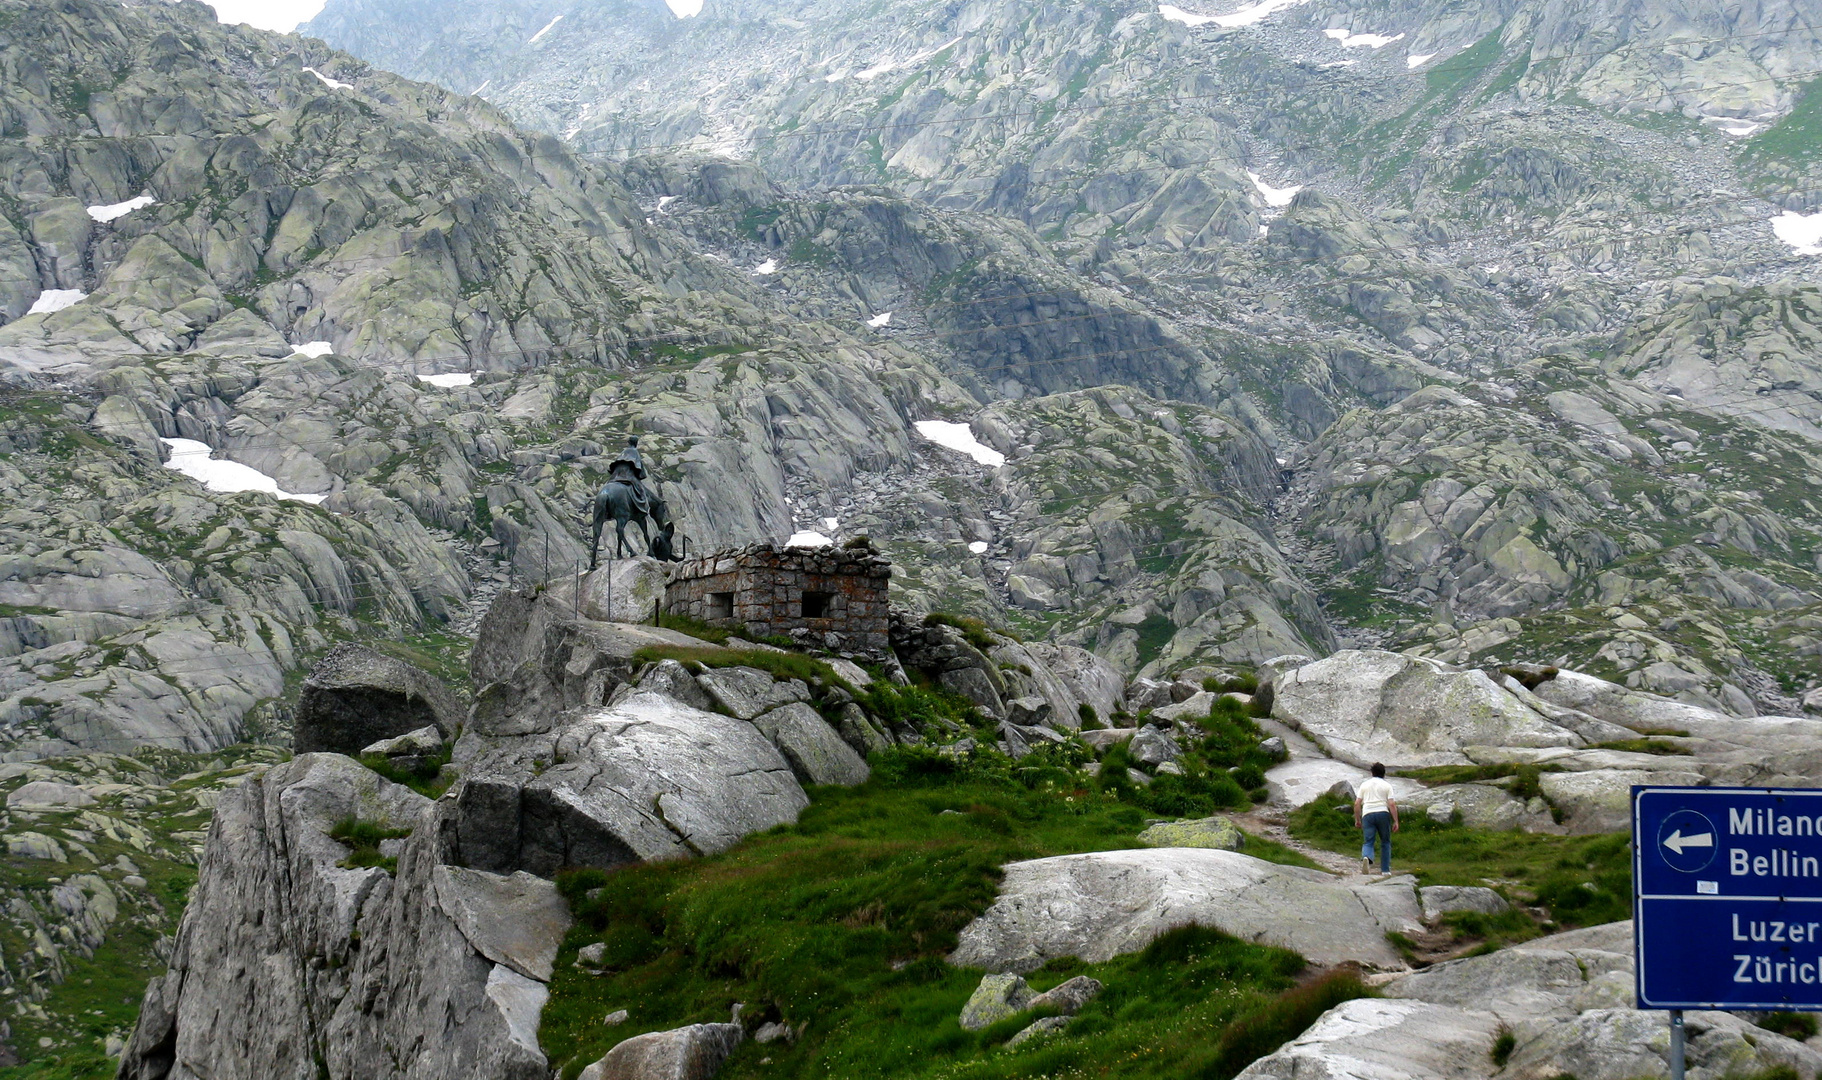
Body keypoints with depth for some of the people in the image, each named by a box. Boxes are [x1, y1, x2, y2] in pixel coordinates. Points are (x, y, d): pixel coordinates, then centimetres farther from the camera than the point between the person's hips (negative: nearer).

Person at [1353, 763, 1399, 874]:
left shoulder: (1364, 784, 15)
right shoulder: (1387, 786, 10)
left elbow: (1357, 804, 8)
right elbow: (1392, 804, 0)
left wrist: (1357, 820, 16)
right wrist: (1396, 821, 2)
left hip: (1367, 815, 0)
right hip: (1383, 814, 0)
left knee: (1368, 842, -3)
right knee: (1385, 843, 13)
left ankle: (1366, 857, -36)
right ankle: (1385, 870, 12)